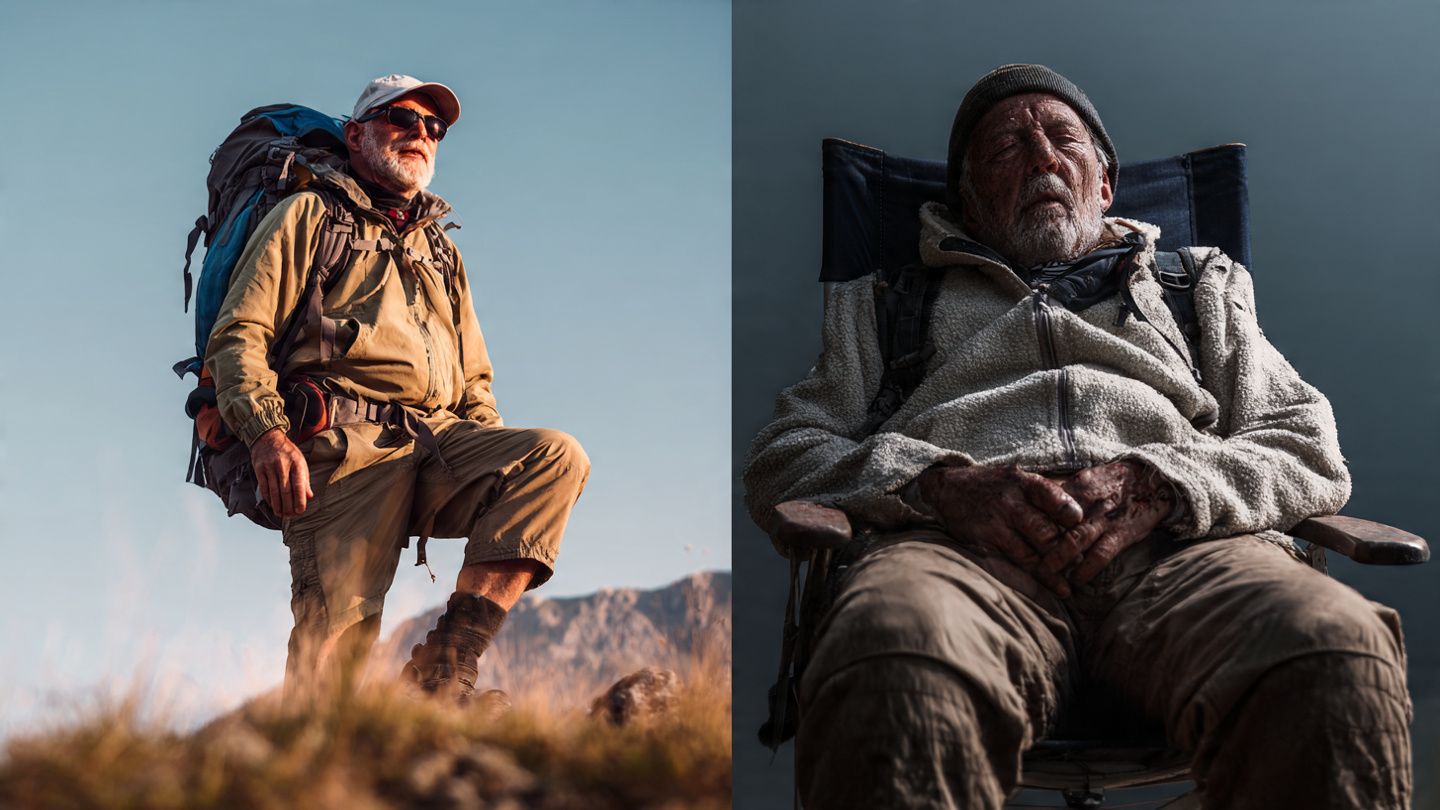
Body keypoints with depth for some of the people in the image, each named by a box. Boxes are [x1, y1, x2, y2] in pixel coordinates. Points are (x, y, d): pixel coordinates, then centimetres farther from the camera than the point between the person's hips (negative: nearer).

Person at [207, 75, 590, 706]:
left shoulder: (441, 251, 33)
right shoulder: (308, 216, 17)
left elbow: (474, 378, 32)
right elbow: (236, 335, 5)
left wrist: (493, 473, 12)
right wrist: (266, 433, -13)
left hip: (437, 441, 5)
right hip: (342, 444, -4)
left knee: (558, 456, -24)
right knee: (340, 626, -24)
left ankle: (444, 665, -27)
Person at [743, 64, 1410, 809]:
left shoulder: (1203, 284, 36)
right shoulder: (883, 303, 32)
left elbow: (1310, 448, 21)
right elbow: (780, 462, 18)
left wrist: (1157, 485, -2)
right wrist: (941, 484, -4)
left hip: (1178, 548, 2)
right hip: (962, 541, -1)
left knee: (1340, 653, -36)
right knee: (893, 671, -41)